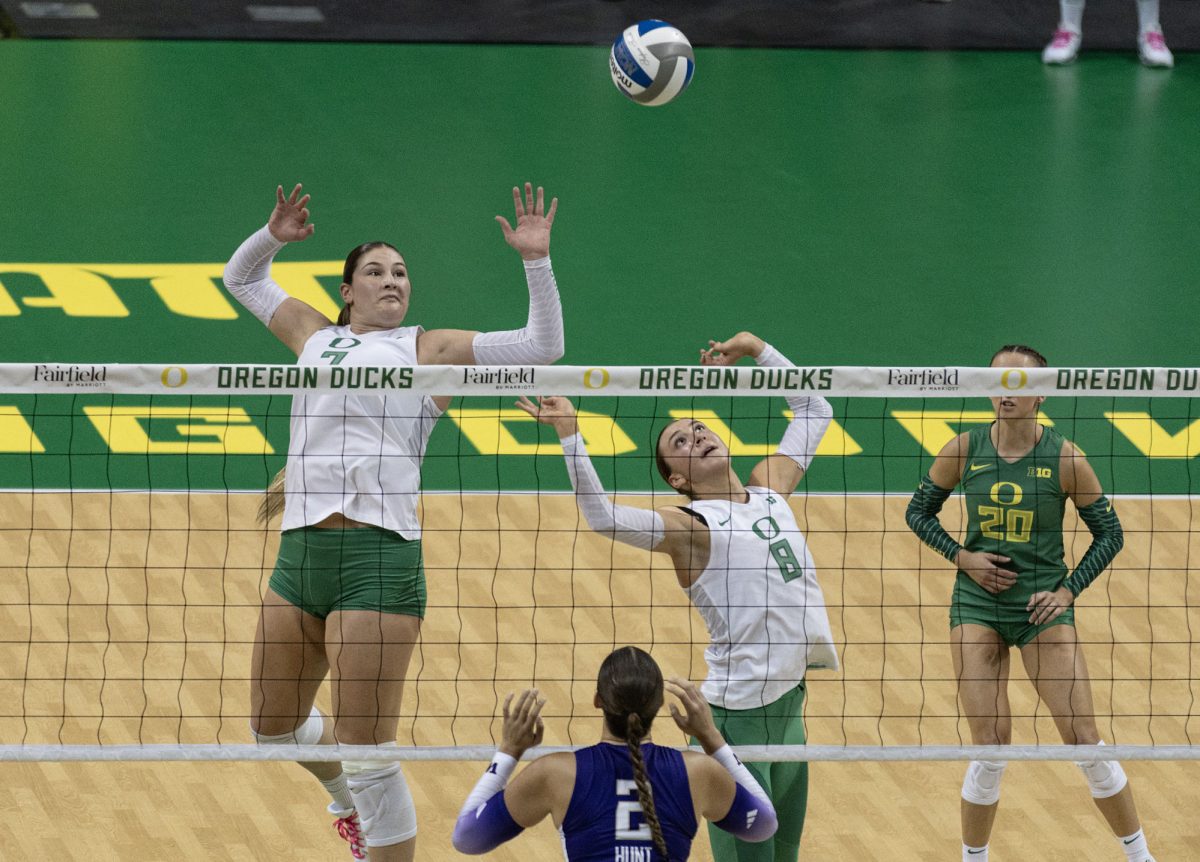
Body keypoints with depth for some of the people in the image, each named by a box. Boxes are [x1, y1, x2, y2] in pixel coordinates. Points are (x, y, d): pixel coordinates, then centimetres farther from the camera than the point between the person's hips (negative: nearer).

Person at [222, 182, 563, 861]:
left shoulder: (431, 350, 8)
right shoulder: (317, 336, 20)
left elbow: (542, 345, 1)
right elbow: (241, 278, 33)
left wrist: (537, 259, -9)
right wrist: (274, 237, 14)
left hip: (378, 555, -6)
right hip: (301, 550, 6)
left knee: (369, 754, -7)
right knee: (274, 724, 20)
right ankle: (352, 803, 49)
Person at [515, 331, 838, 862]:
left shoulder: (768, 490, 12)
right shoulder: (687, 524, -7)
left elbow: (815, 411, 24)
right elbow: (602, 516, -24)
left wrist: (758, 352, 16)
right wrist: (569, 434, -30)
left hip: (789, 702, 7)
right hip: (738, 713, -7)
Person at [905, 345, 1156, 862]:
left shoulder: (1064, 458, -8)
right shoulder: (965, 450, -4)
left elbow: (1109, 534, 1)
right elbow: (919, 511, 10)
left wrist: (1067, 590, -9)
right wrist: (961, 555, -5)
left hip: (1043, 607, -1)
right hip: (977, 605, 1)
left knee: (1083, 739, -3)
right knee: (991, 744, -7)